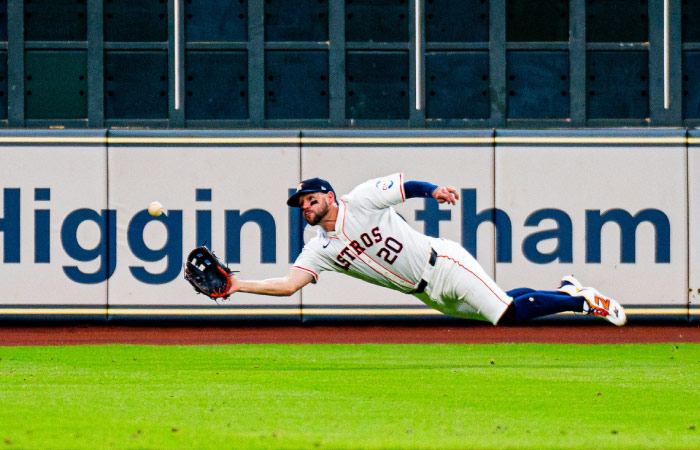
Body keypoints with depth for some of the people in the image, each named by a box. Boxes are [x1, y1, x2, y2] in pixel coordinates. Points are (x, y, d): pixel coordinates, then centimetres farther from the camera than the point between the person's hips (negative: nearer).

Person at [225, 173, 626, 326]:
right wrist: (238, 285, -15)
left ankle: (584, 300, 3)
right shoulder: (320, 250, 3)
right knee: (503, 312, 6)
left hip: (443, 264, -6)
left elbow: (405, 185, -12)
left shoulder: (361, 200, -10)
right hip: (428, 294, 6)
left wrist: (434, 190, -33)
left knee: (508, 312, -16)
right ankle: (565, 291, 28)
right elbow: (289, 284, -5)